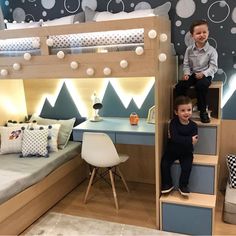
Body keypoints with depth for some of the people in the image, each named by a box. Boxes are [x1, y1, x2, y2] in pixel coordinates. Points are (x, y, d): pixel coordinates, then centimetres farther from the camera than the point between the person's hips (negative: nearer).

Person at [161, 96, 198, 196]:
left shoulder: (193, 125, -10)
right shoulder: (173, 122, -13)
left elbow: (193, 141, -20)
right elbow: (174, 138, -26)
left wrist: (179, 139, -27)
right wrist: (189, 140, -32)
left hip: (186, 152, 0)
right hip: (172, 150, 0)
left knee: (187, 166, -20)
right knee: (164, 164, -15)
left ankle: (183, 186, 5)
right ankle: (167, 184, 6)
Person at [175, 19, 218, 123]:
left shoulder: (212, 50, -5)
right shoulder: (189, 49, 4)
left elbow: (213, 67, -8)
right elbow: (186, 64, 6)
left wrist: (203, 73, -25)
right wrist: (186, 73, -14)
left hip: (206, 75, -3)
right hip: (192, 74, 3)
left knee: (201, 85, -36)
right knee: (179, 86, -22)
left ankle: (203, 111, -16)